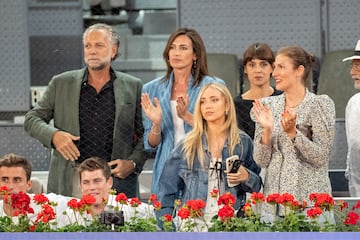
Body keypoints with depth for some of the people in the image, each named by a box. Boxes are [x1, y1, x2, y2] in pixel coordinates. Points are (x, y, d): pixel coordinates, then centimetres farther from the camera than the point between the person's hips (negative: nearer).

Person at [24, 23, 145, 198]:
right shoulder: (61, 83, 11)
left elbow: (146, 134, 12)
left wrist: (133, 163, -4)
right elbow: (32, 119, 12)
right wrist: (53, 135, -8)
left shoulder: (133, 87, 9)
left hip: (116, 180, 0)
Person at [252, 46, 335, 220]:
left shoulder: (320, 104, -3)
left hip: (309, 199, -4)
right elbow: (261, 161, 5)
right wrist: (267, 130, -11)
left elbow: (321, 157, -9)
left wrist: (293, 133, -20)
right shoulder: (267, 105, 8)